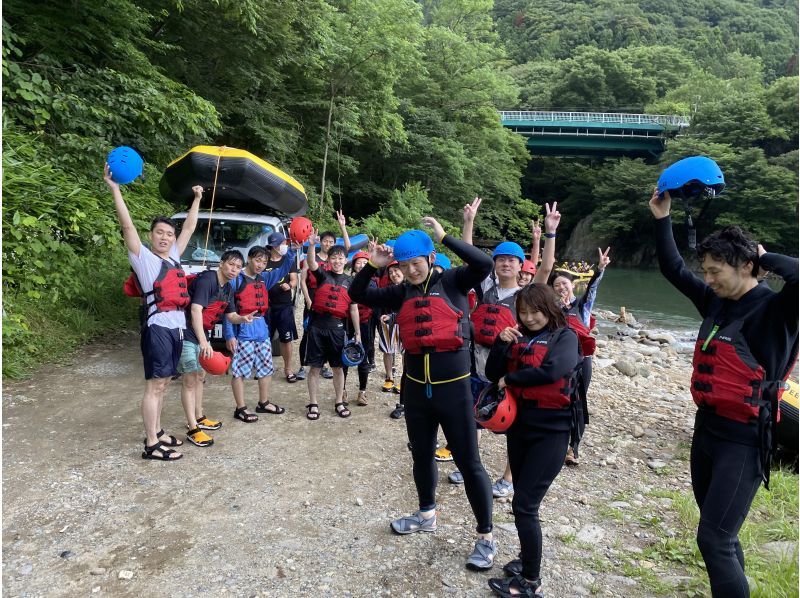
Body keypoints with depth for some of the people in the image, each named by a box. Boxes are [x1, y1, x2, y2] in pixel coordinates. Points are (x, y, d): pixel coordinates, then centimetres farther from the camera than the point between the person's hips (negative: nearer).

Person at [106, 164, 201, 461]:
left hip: (177, 327, 7)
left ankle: (156, 432, 24)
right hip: (158, 327, -7)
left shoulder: (173, 257, 16)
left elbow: (189, 228, 25)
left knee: (163, 383, 14)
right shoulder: (143, 257, -2)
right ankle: (152, 445, -1)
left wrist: (197, 198, 30)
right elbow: (128, 226, -13)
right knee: (155, 385, -5)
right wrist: (115, 189, -19)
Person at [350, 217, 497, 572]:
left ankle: (486, 537, 19)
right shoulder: (401, 293, 4)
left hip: (453, 387, -5)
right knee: (421, 456, 20)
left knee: (468, 462, 3)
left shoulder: (452, 282, -7)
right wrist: (372, 266, -8)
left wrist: (444, 237, -22)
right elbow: (357, 295, 6)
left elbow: (484, 265, -24)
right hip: (415, 388, 5)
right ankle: (427, 515, 43)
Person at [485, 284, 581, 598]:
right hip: (519, 425, 6)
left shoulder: (565, 336, -6)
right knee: (523, 501, 14)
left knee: (524, 505, -6)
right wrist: (501, 343, -13)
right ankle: (528, 559, 32)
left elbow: (551, 371, -24)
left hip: (550, 431, -5)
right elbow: (493, 374, 3)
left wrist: (510, 379, -12)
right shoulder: (518, 337, 8)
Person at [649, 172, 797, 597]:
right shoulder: (716, 302, 4)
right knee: (720, 533, 20)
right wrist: (662, 219, 8)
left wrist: (766, 256, -18)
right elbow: (673, 270, 14)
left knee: (713, 538, -6)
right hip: (706, 428, 8)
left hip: (744, 440, -8)